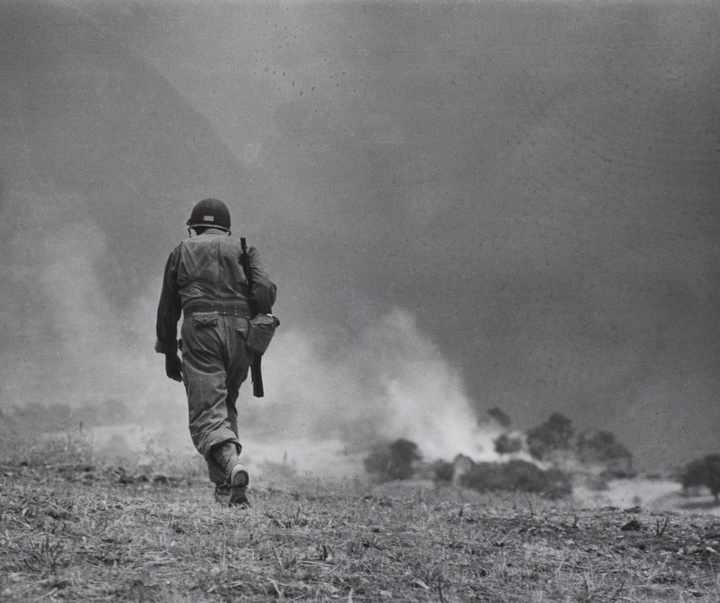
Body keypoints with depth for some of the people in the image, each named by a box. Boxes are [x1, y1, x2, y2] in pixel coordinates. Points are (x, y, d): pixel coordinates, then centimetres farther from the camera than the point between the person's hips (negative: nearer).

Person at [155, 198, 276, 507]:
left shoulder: (182, 252, 17)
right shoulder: (243, 251, 18)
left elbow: (167, 307, 17)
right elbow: (265, 291, 0)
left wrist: (169, 354, 25)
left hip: (200, 331, -2)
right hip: (239, 333, 2)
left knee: (208, 414, -9)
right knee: (226, 406, 20)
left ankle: (232, 464, -38)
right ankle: (225, 487, 15)